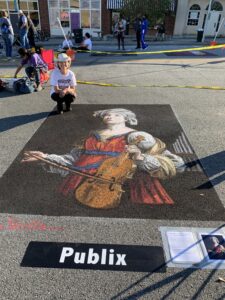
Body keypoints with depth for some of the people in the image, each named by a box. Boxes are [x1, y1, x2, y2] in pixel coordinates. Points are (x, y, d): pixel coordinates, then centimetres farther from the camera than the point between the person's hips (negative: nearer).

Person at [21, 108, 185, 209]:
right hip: (90, 189, 5)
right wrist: (46, 157, 15)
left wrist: (141, 158, -21)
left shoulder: (135, 137, -2)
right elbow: (74, 160, 21)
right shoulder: (93, 137, 12)